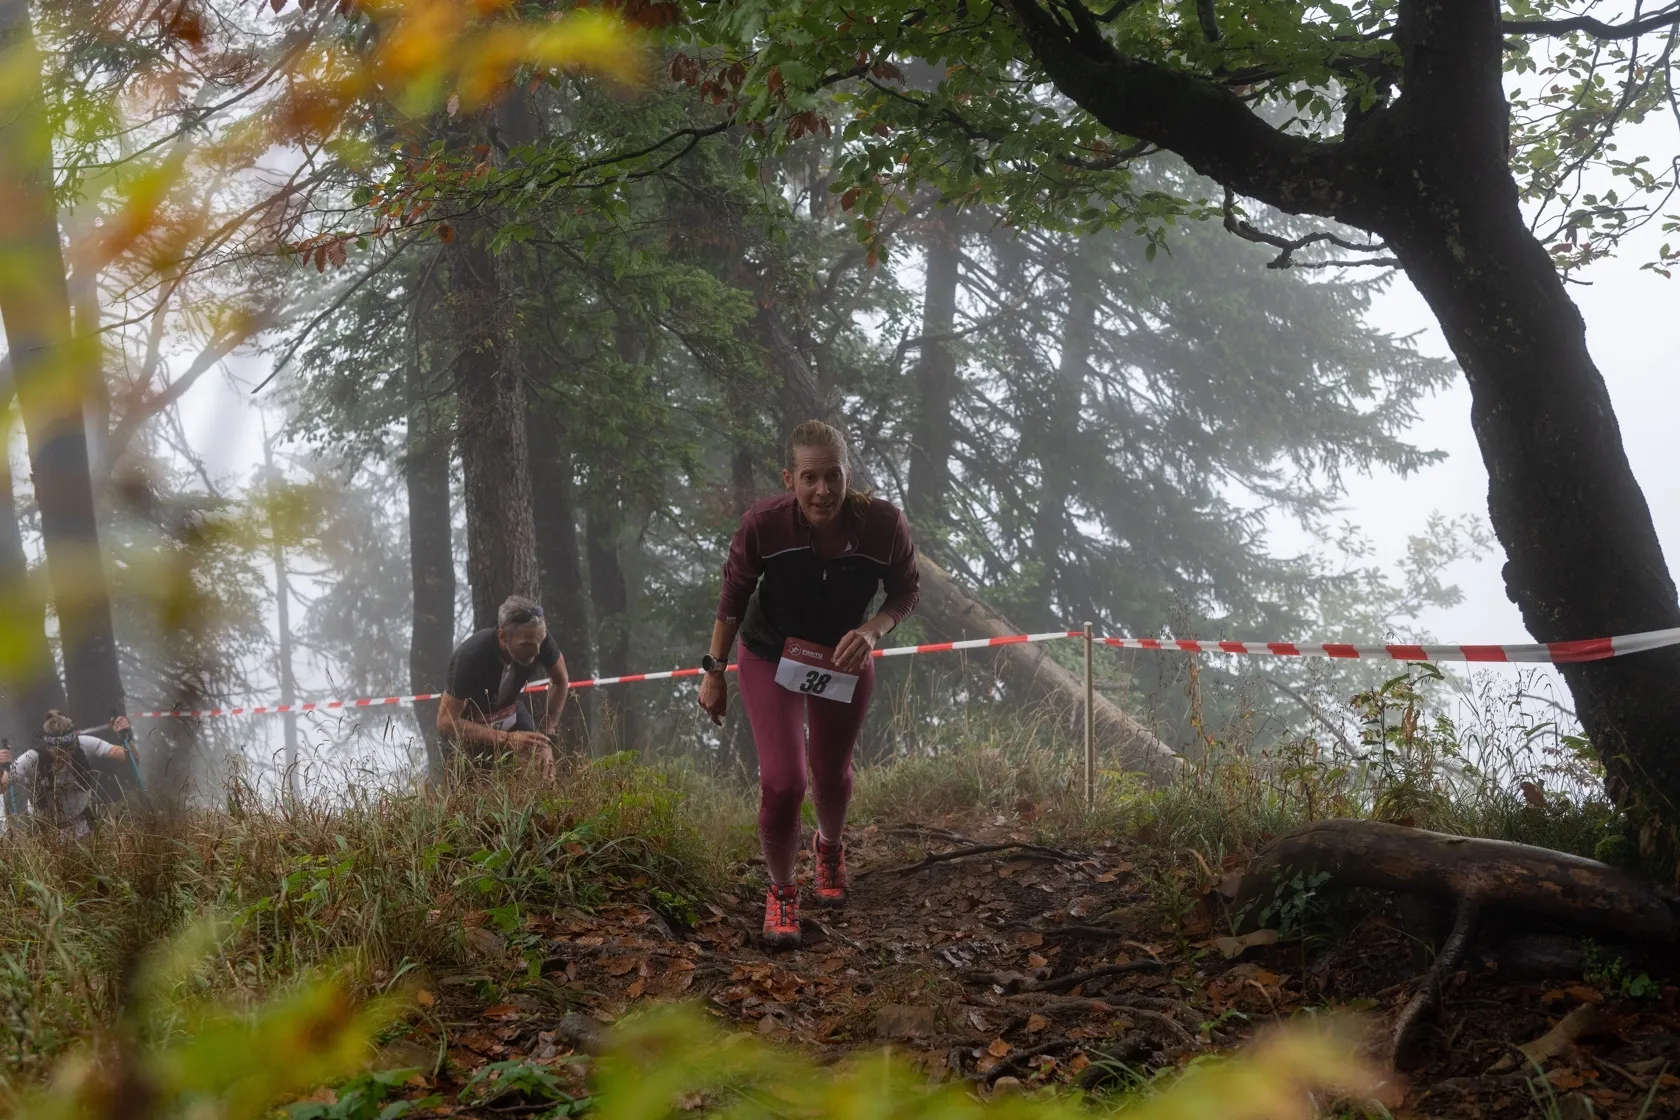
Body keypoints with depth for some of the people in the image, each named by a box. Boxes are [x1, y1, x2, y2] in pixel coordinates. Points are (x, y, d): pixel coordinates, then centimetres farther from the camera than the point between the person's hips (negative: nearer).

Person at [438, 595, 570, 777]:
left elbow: (560, 681, -6)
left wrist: (547, 737, -16)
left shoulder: (539, 640, -26)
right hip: (468, 724, -3)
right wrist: (507, 739, -40)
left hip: (510, 710, 3)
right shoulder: (471, 656, -37)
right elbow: (446, 721, -33)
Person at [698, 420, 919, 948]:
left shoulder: (884, 524, -28)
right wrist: (714, 672, -5)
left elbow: (906, 592, -8)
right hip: (772, 657, -2)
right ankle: (781, 893, 14)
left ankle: (830, 850, 55)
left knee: (831, 774, 19)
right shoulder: (763, 524, -31)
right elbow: (734, 597, -12)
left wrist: (873, 630, -28)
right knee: (782, 782, -13)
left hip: (844, 659, 2)